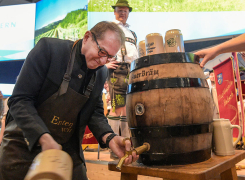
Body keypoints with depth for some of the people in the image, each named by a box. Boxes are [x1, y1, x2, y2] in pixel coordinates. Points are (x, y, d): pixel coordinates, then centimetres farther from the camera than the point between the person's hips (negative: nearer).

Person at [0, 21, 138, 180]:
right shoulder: (49, 48, -16)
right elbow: (20, 100, -18)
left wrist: (110, 138, -16)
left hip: (68, 149, 4)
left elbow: (95, 112, 3)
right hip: (24, 144, -3)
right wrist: (44, 138, -30)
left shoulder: (101, 73, 1)